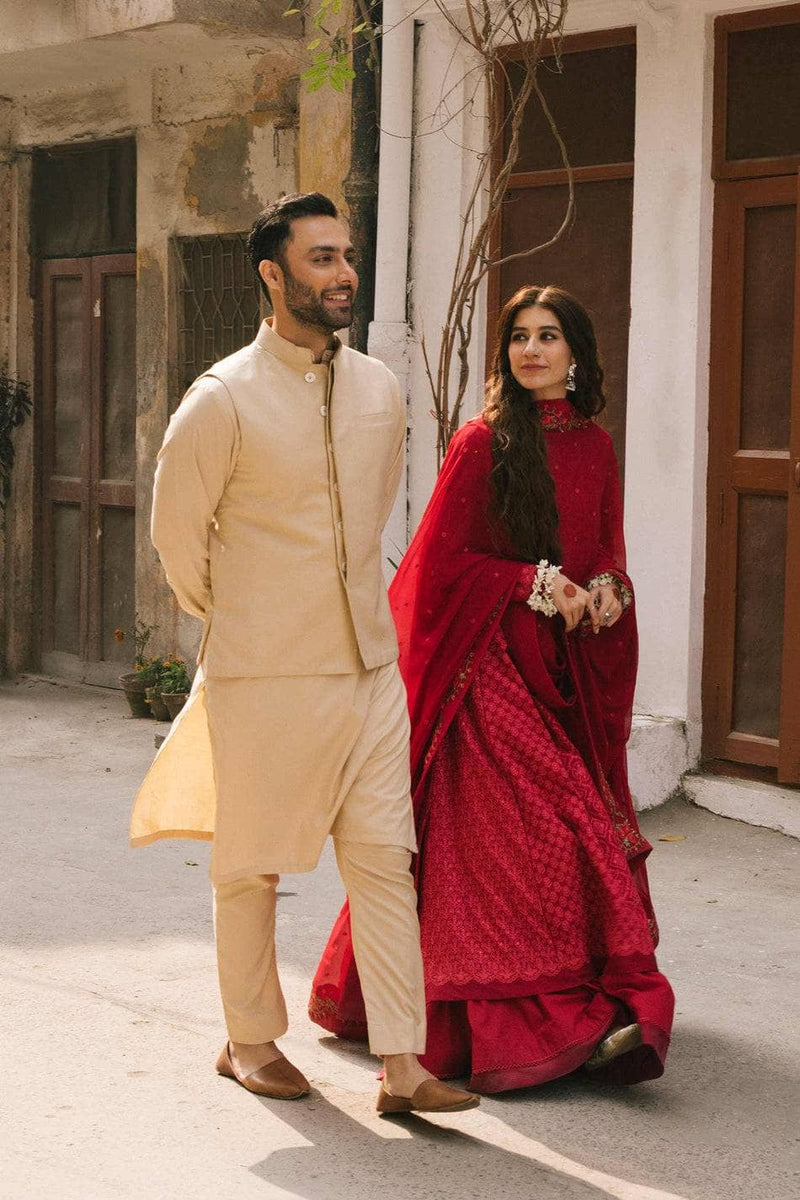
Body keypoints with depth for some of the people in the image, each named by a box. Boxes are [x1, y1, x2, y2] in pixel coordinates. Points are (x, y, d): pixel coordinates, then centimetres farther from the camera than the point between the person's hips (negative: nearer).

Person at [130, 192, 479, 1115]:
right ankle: (249, 1044, 25)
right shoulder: (223, 400, -11)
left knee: (384, 857, 1)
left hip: (368, 662, 5)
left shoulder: (379, 389, 6)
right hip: (264, 675, -4)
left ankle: (402, 1065, 4)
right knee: (251, 865, 8)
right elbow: (177, 533, 0)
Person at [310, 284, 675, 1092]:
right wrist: (536, 583, -13)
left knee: (591, 827, 3)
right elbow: (444, 558, -7)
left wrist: (604, 593, -3)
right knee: (534, 832, -12)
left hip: (571, 667, 6)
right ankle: (567, 1017, -9)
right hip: (494, 667, -5)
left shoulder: (594, 448, 11)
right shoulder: (483, 442, -5)